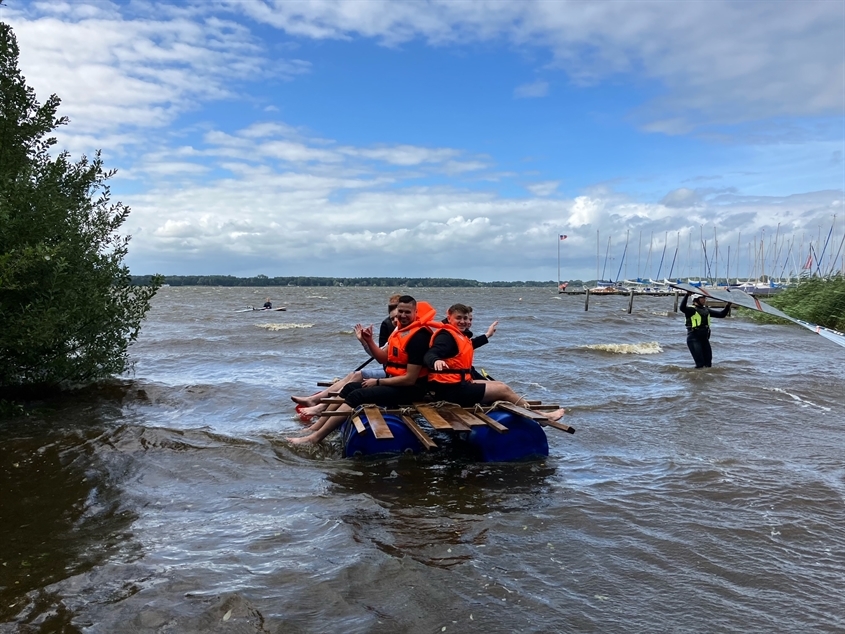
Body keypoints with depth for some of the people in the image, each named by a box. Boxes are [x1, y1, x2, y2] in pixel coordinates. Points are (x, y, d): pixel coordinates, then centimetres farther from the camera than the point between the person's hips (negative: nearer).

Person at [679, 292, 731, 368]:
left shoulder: (706, 310, 17)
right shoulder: (691, 309, -6)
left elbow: (721, 314, 23)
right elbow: (682, 308, -29)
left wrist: (727, 306, 8)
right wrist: (687, 295, -36)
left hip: (705, 339, 7)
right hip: (694, 339, -7)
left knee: (708, 363, 6)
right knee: (700, 364, -13)